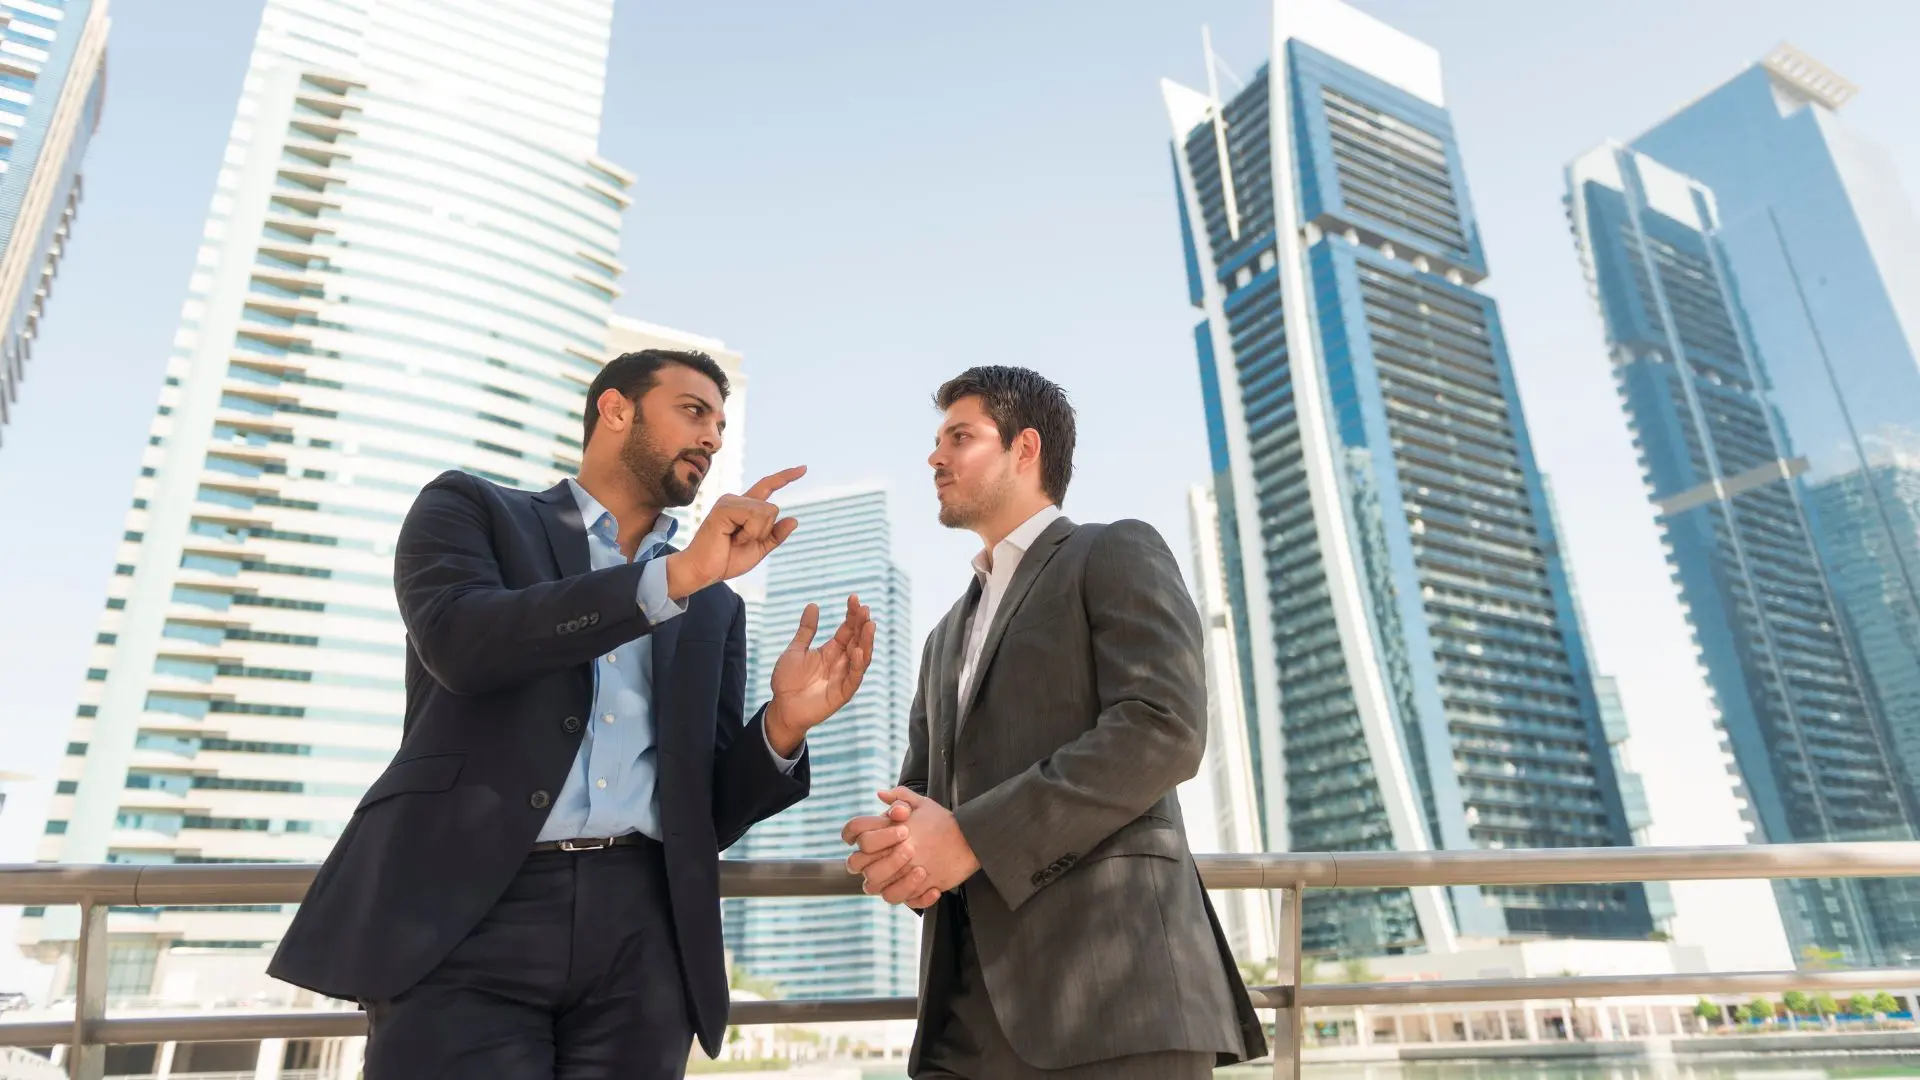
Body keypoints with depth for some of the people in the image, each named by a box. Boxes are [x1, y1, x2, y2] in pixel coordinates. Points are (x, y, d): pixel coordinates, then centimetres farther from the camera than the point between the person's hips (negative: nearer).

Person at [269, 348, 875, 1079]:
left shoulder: (715, 607, 18)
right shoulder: (472, 508, 10)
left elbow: (709, 809, 13)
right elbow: (459, 639, -12)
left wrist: (784, 724, -7)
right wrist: (676, 574, -14)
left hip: (640, 930, 4)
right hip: (469, 912, -3)